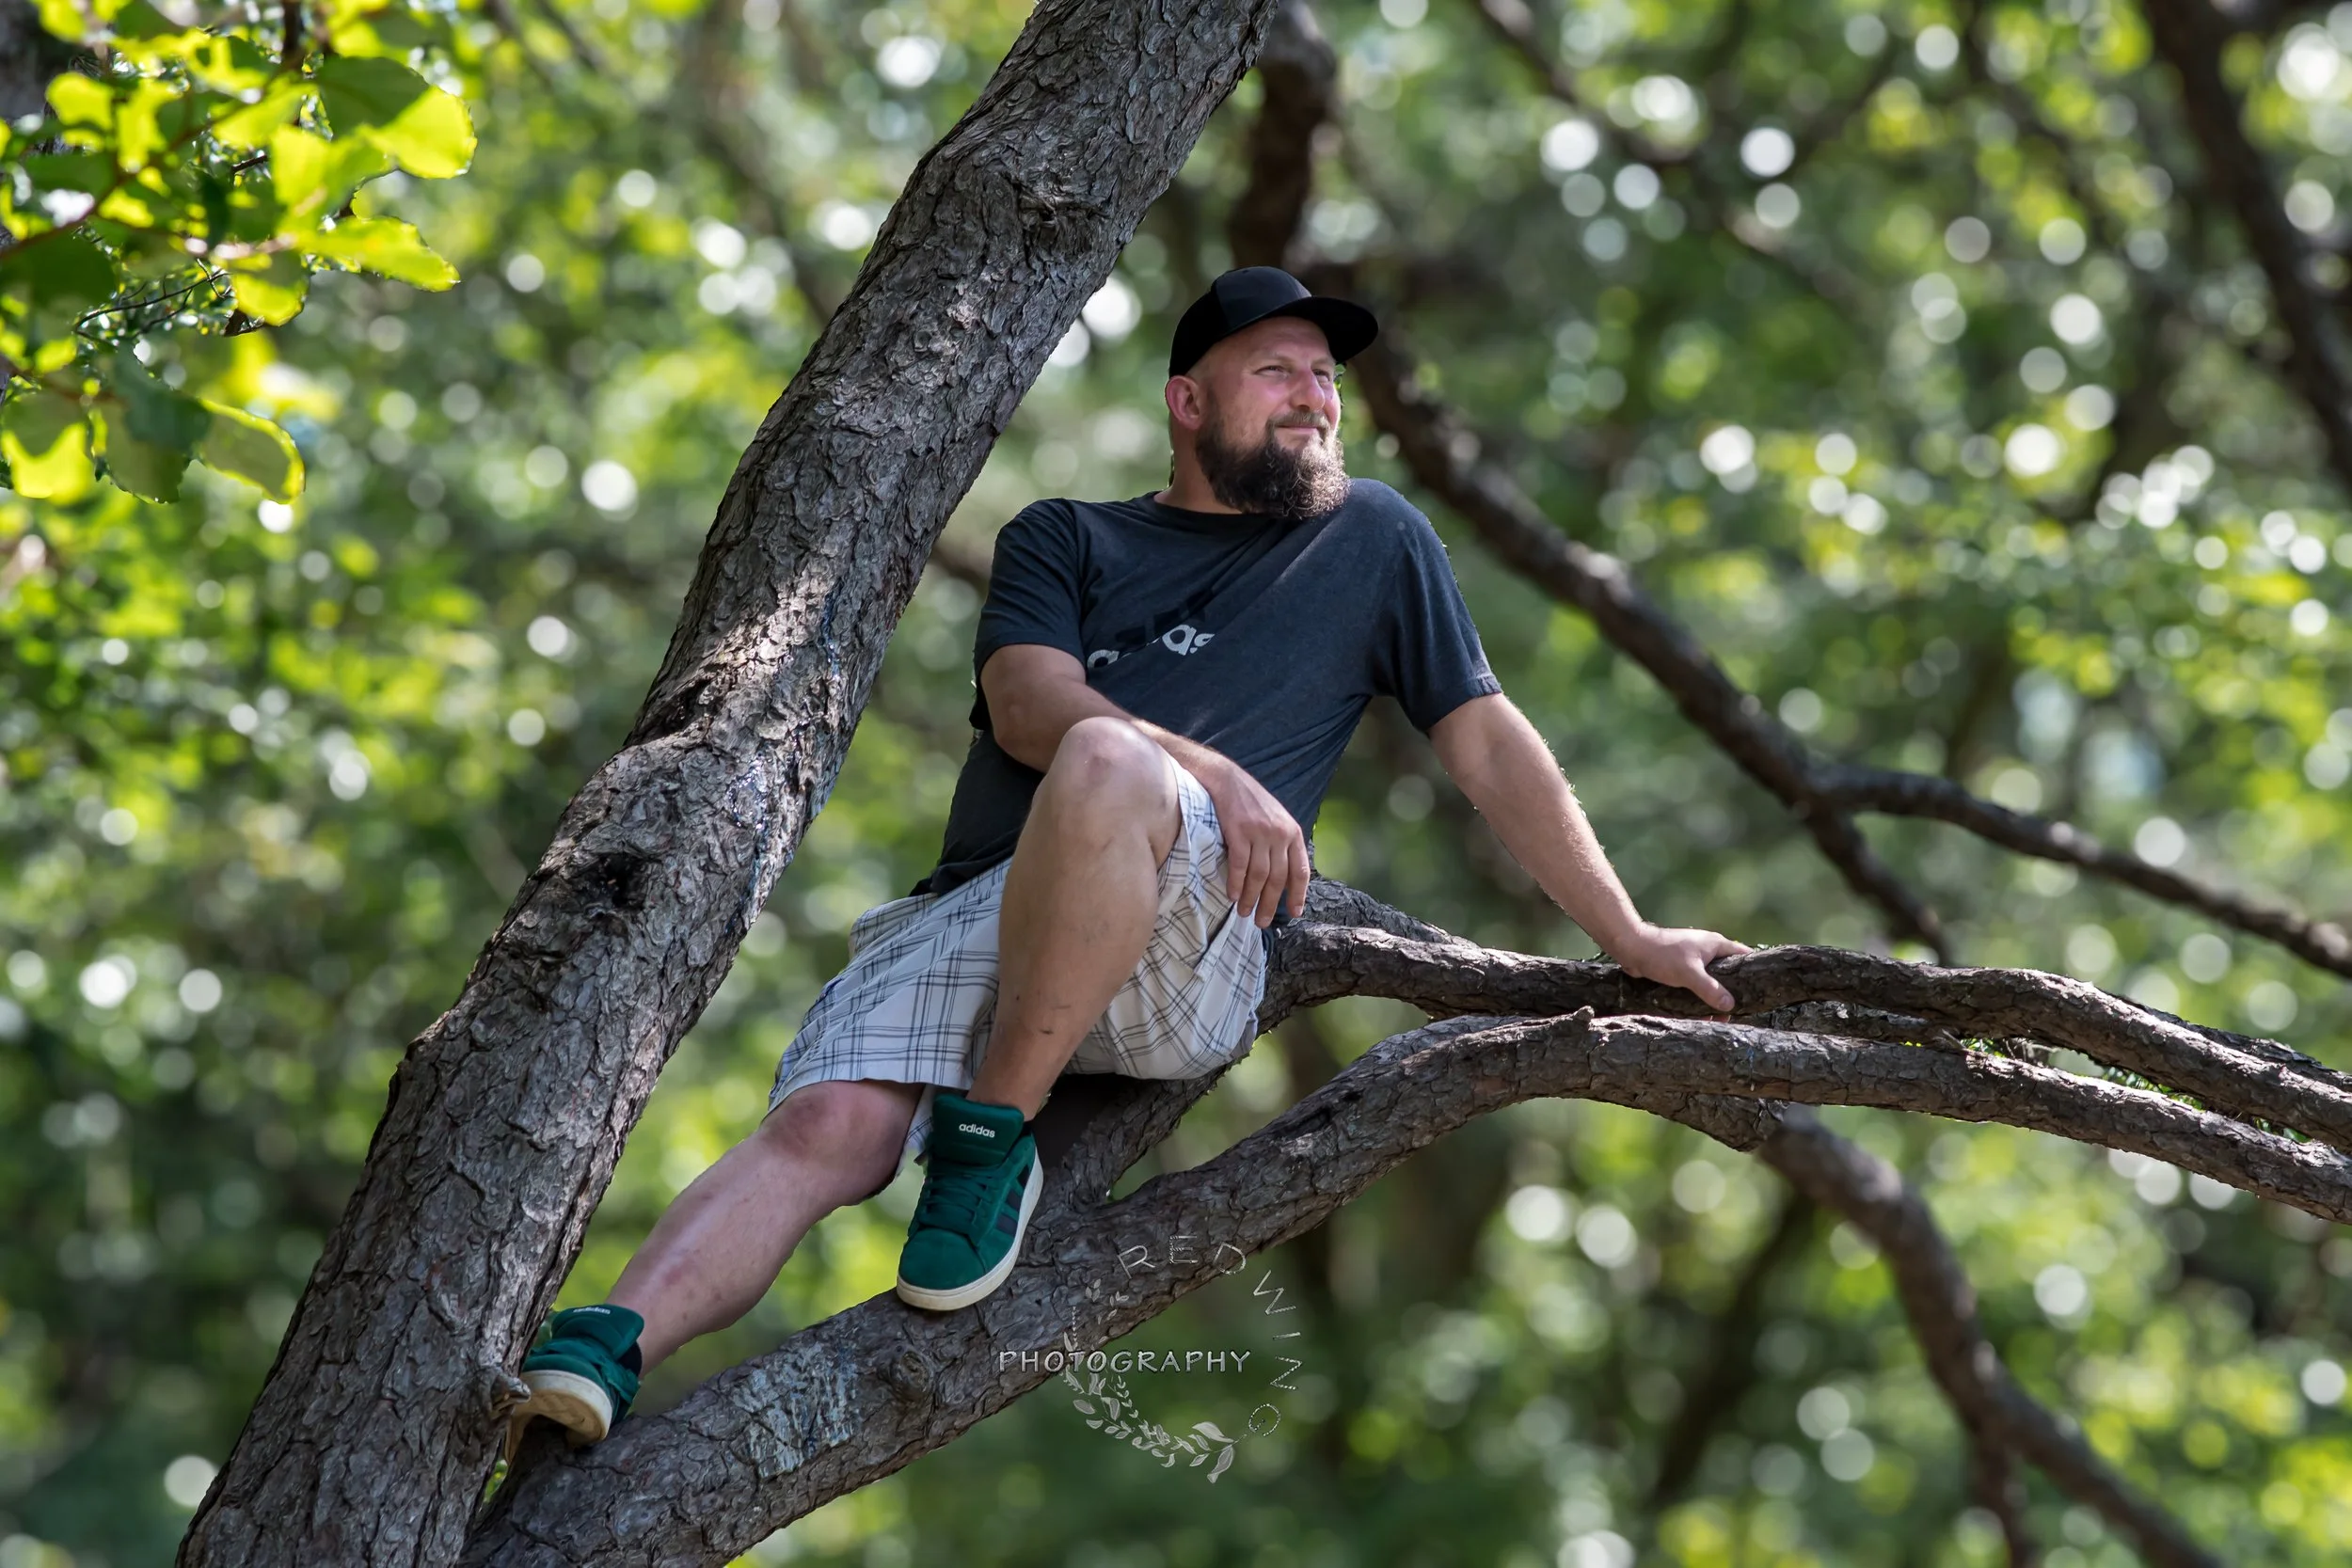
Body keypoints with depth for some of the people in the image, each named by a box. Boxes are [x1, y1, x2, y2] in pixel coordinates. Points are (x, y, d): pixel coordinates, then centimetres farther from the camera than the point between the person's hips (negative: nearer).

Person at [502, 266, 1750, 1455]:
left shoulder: (1372, 539, 25)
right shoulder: (1064, 539, 24)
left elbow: (1489, 746, 25)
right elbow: (1027, 704, 5)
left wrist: (1630, 940, 19)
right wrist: (1212, 772, -14)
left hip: (1184, 948, -2)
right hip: (964, 915, 2)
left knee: (1106, 765, -38)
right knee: (826, 1126, -28)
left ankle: (993, 1138, -27)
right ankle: (606, 1352, -43)